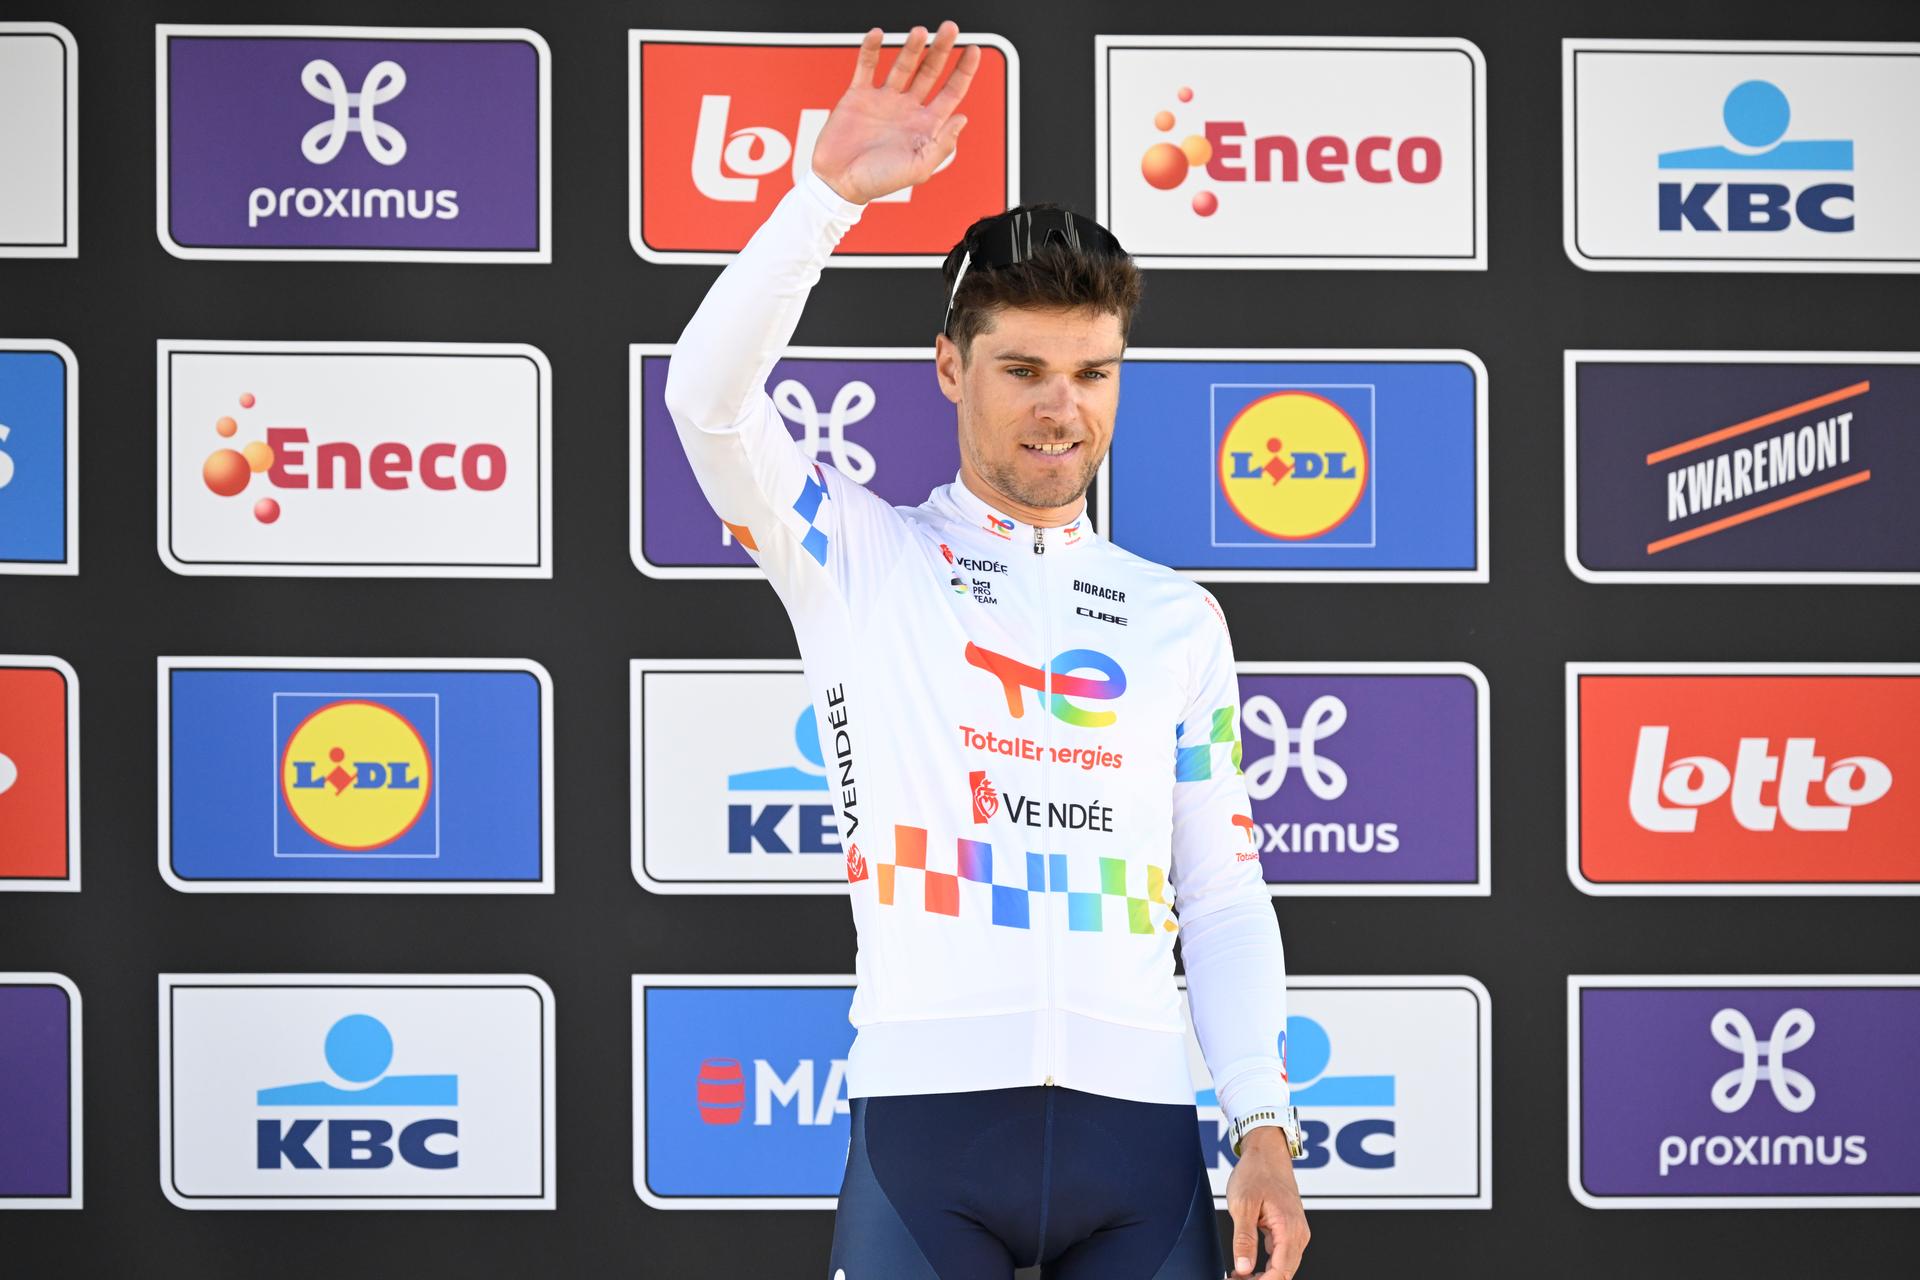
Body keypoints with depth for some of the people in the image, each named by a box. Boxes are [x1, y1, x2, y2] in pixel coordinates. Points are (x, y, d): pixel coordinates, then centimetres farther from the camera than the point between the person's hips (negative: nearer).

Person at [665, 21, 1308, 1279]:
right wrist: (832, 191, -17)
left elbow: (1224, 893, 14)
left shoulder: (1179, 620, 16)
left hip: (1136, 1117, 2)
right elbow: (710, 395, -8)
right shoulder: (862, 561, 9)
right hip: (928, 1108, -2)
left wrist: (1265, 1127, 3)